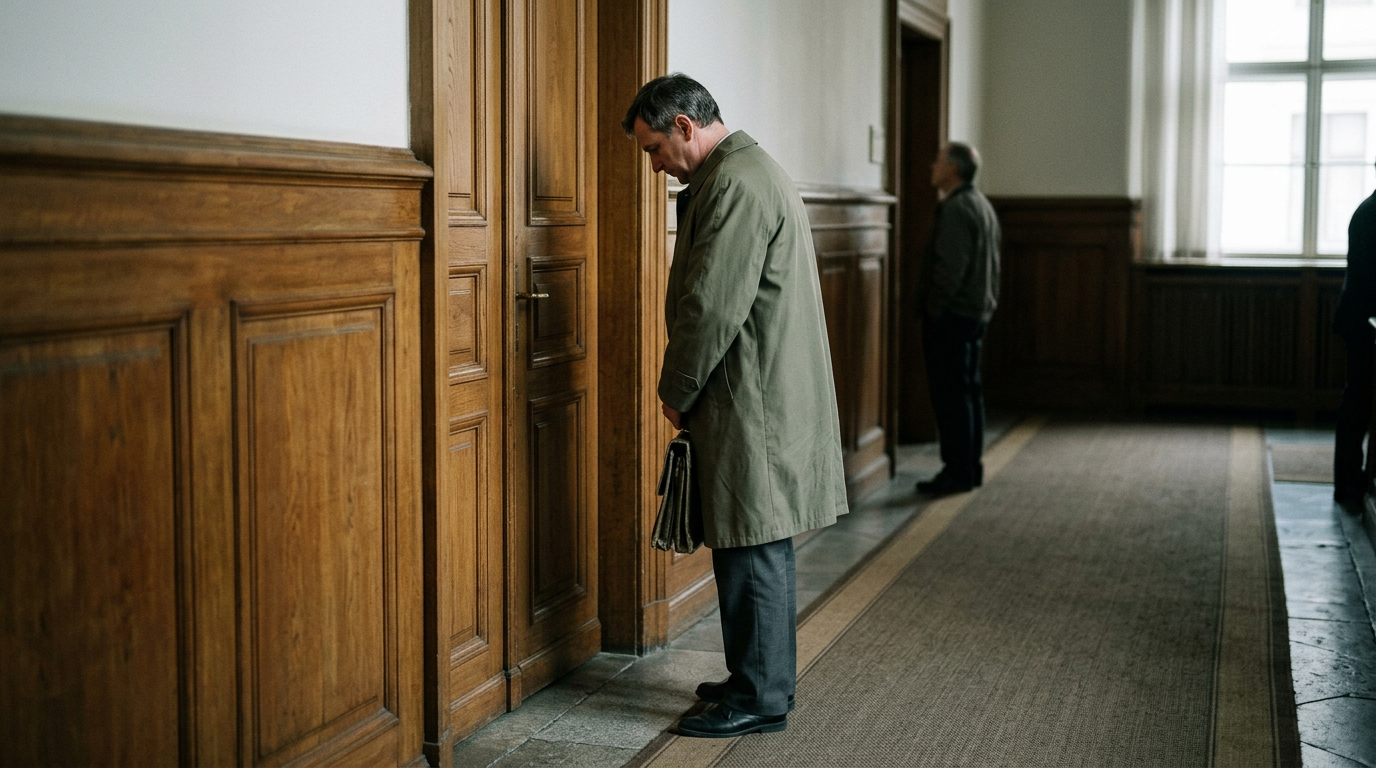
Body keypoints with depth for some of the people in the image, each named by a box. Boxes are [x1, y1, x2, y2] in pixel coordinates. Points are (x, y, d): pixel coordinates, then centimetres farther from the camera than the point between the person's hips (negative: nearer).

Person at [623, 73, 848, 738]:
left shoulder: (735, 184, -17)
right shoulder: (750, 171, 18)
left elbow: (712, 308, -21)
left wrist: (676, 392, -8)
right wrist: (688, 390, 17)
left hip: (754, 404, -11)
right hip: (765, 398, 11)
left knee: (752, 550, -3)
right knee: (759, 550, 17)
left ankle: (761, 698, 6)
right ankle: (764, 677, 27)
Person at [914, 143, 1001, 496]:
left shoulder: (956, 209, -16)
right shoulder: (983, 205, 16)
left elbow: (950, 267, -23)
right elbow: (991, 265, 19)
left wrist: (933, 309, -16)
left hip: (952, 315, -10)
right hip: (977, 313, 10)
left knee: (950, 393, -7)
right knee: (969, 390, 13)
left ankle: (957, 471, -5)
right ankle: (971, 467, 19)